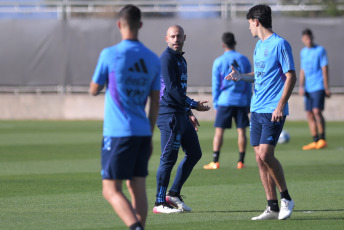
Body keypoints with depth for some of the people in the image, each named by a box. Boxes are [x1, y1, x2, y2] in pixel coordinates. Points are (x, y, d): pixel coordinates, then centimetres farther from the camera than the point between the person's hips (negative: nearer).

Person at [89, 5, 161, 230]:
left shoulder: (110, 55, -8)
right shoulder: (153, 59, 7)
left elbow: (94, 90, 4)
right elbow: (155, 103, 10)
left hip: (118, 133, -5)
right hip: (142, 133, 5)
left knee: (111, 190, -5)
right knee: (138, 188, 10)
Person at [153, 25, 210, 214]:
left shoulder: (181, 60, 19)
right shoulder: (167, 58, -11)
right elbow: (172, 89, -19)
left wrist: (188, 113, 21)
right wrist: (194, 105, -16)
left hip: (180, 114, 10)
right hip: (169, 114, -10)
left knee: (194, 153, 12)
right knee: (168, 158, -8)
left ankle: (173, 194, 18)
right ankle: (160, 203, -3)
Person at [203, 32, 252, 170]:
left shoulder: (218, 62, -1)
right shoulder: (244, 60, 5)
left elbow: (216, 86, 1)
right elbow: (249, 84, 8)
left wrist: (215, 105, 8)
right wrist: (248, 103, 14)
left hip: (224, 101, -2)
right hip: (241, 101, 2)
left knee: (219, 131, 1)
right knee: (241, 130, 4)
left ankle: (215, 161, -2)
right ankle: (241, 162, 4)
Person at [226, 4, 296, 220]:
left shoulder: (280, 44, -9)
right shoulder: (259, 45, 16)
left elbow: (291, 76, -12)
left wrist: (280, 106, -18)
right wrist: (241, 76, 10)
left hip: (273, 111, -8)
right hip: (257, 109, 8)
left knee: (265, 154, -17)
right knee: (260, 158, 4)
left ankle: (286, 198, 0)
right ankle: (273, 208, 8)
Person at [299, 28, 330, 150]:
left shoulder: (320, 50, -3)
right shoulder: (303, 52, 15)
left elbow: (325, 69, -5)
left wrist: (326, 88, -9)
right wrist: (301, 87, 12)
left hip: (318, 87, -6)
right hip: (308, 89, 6)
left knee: (317, 111, -16)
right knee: (309, 114, 2)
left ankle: (322, 139, -7)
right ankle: (315, 141, 6)